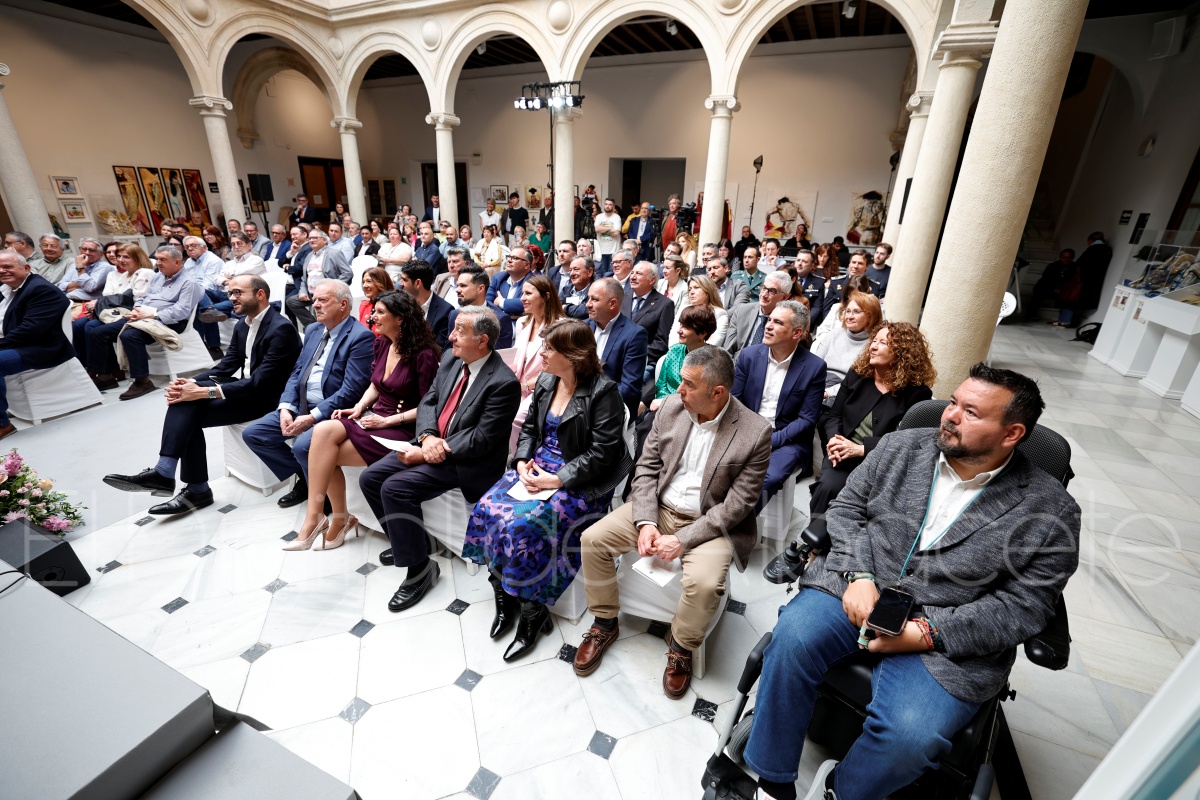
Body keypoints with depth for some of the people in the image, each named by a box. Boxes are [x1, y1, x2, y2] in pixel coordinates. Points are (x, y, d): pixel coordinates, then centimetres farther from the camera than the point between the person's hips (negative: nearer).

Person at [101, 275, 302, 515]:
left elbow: (260, 382, -24)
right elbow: (225, 367, 10)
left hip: (265, 398, -8)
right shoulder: (242, 325, 12)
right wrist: (192, 383, -10)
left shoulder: (281, 329, -18)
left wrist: (205, 392, -25)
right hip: (246, 389, 8)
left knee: (188, 412, -20)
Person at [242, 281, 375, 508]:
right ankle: (304, 477, 16)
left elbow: (351, 390, -20)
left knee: (302, 446, -30)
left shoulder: (361, 336, -14)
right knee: (252, 434, 2)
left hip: (330, 413, -9)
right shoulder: (313, 330, 14)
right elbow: (296, 372, 12)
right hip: (301, 406, 9)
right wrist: (286, 408, -4)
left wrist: (312, 417, -22)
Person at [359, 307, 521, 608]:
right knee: (370, 478, 3)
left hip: (468, 462, -8)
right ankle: (406, 540, 23)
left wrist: (431, 452, -20)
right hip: (431, 445, 8)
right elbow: (428, 401, 6)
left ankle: (420, 568, -3)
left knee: (395, 487, -22)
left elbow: (479, 440, -22)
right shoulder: (450, 358, 3)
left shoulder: (503, 383, -22)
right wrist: (428, 438, -14)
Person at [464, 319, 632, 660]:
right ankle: (504, 596, 3)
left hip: (578, 481, -7)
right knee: (488, 507, -14)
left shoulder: (602, 392, -14)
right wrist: (523, 461, -2)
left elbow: (602, 453, -18)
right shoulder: (546, 382, 9)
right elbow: (530, 428, 16)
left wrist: (557, 480, -22)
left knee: (522, 522, -25)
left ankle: (532, 612, -3)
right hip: (537, 466, 7)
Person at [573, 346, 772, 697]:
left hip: (709, 522, -4)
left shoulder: (755, 434, -17)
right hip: (658, 507, 4)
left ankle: (681, 647, 6)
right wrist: (646, 522, -12)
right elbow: (646, 467, 0)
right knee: (593, 539, -9)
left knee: (704, 583, -29)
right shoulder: (671, 407, -5)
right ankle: (605, 623, 15)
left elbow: (737, 504, -15)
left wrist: (683, 539, -20)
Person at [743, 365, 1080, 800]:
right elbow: (846, 508, 6)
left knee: (909, 735, -25)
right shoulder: (900, 447, 4)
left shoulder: (1051, 512, -3)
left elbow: (1023, 606, -6)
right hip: (857, 587, 2)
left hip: (948, 637, -1)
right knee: (793, 636, -26)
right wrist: (858, 575, -11)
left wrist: (928, 632, -16)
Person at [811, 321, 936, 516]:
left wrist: (860, 448, -19)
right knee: (828, 486, -29)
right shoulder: (857, 374, 12)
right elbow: (833, 415, 9)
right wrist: (834, 440, -12)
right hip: (842, 457, 3)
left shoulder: (917, 392, 1)